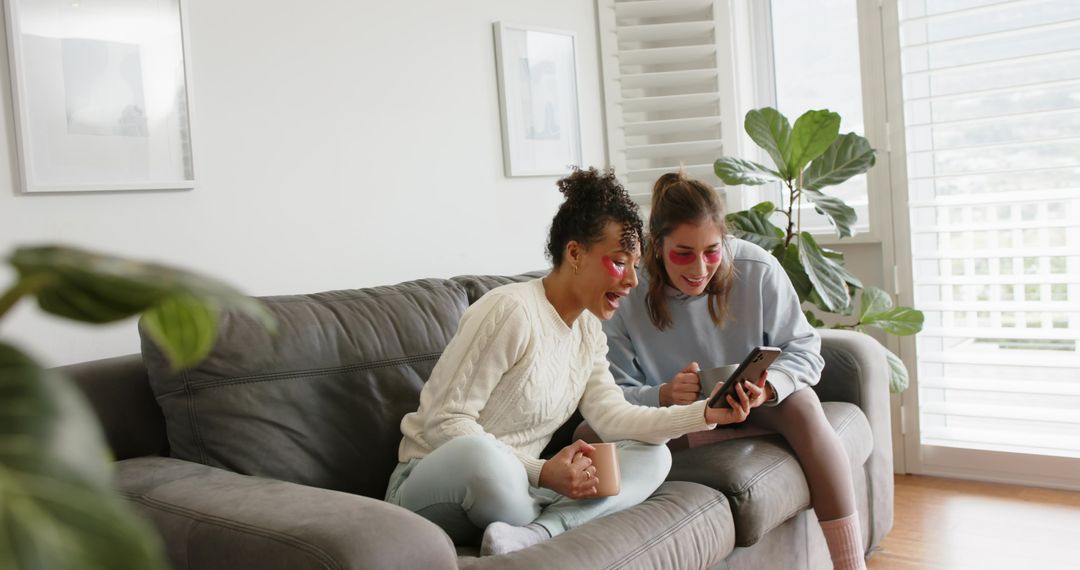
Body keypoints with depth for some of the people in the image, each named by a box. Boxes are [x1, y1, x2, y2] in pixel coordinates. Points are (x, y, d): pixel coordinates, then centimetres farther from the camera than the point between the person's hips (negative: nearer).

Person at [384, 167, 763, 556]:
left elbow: (612, 415, -1)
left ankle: (533, 534, -25)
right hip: (435, 487, -8)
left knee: (652, 456, -3)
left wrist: (705, 414, -11)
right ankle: (558, 526, -11)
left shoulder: (589, 330, 7)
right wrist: (542, 473, -29)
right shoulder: (511, 311, -20)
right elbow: (443, 420, -21)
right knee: (477, 452, -43)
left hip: (514, 489, 8)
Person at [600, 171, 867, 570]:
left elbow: (804, 349, -11)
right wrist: (663, 396, -38)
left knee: (801, 402, -30)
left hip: (753, 403, 1)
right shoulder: (628, 296, -20)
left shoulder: (758, 269, -17)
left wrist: (767, 386, -33)